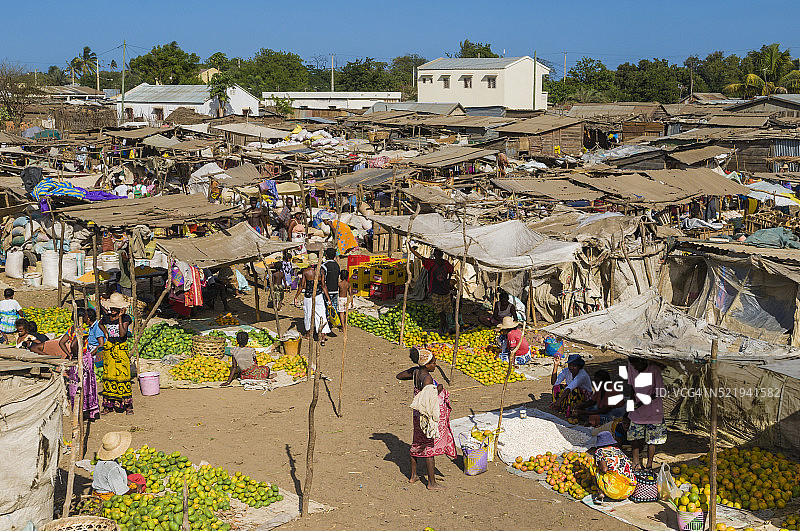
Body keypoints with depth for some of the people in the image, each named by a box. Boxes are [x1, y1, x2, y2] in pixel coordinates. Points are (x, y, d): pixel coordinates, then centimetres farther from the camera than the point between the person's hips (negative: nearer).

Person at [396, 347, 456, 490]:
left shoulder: (415, 371, -1)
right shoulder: (427, 378, -26)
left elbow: (399, 376, 16)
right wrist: (438, 389, -24)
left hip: (418, 414, 9)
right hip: (429, 417, -9)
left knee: (417, 444, 22)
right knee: (430, 448, 1)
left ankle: (413, 476, 35)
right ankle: (432, 483, 10)